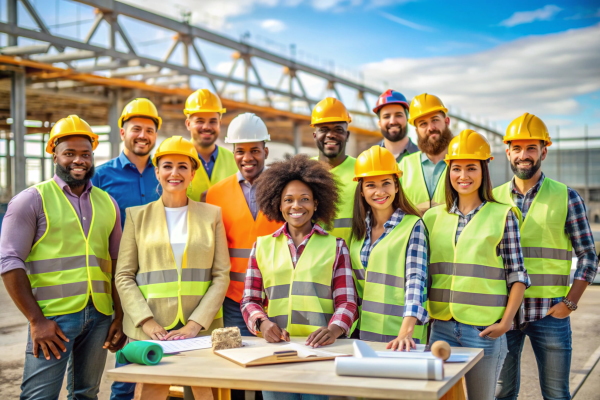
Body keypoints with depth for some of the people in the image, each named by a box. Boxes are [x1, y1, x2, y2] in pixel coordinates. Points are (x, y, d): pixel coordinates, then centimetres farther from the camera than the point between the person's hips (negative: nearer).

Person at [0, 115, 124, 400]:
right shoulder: (32, 199, -3)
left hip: (100, 316, 5)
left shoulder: (107, 203, 11)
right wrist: (36, 320, -14)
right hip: (52, 317, -5)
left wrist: (120, 316, 6)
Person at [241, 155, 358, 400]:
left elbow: (346, 301, 1)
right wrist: (262, 323, -8)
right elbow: (250, 300, 12)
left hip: (319, 347, -1)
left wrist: (334, 329, -18)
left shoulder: (335, 247, 7)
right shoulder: (262, 246, 12)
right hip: (275, 346, 2)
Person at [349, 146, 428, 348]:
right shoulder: (360, 227, 6)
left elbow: (415, 281, -17)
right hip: (363, 331, 5)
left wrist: (406, 331, -29)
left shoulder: (413, 226, -9)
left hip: (398, 333, -4)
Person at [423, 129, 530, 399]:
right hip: (441, 327, 3)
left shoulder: (502, 216, -1)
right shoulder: (433, 217, 8)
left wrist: (505, 321, -9)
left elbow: (518, 275, -1)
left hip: (485, 330, -3)